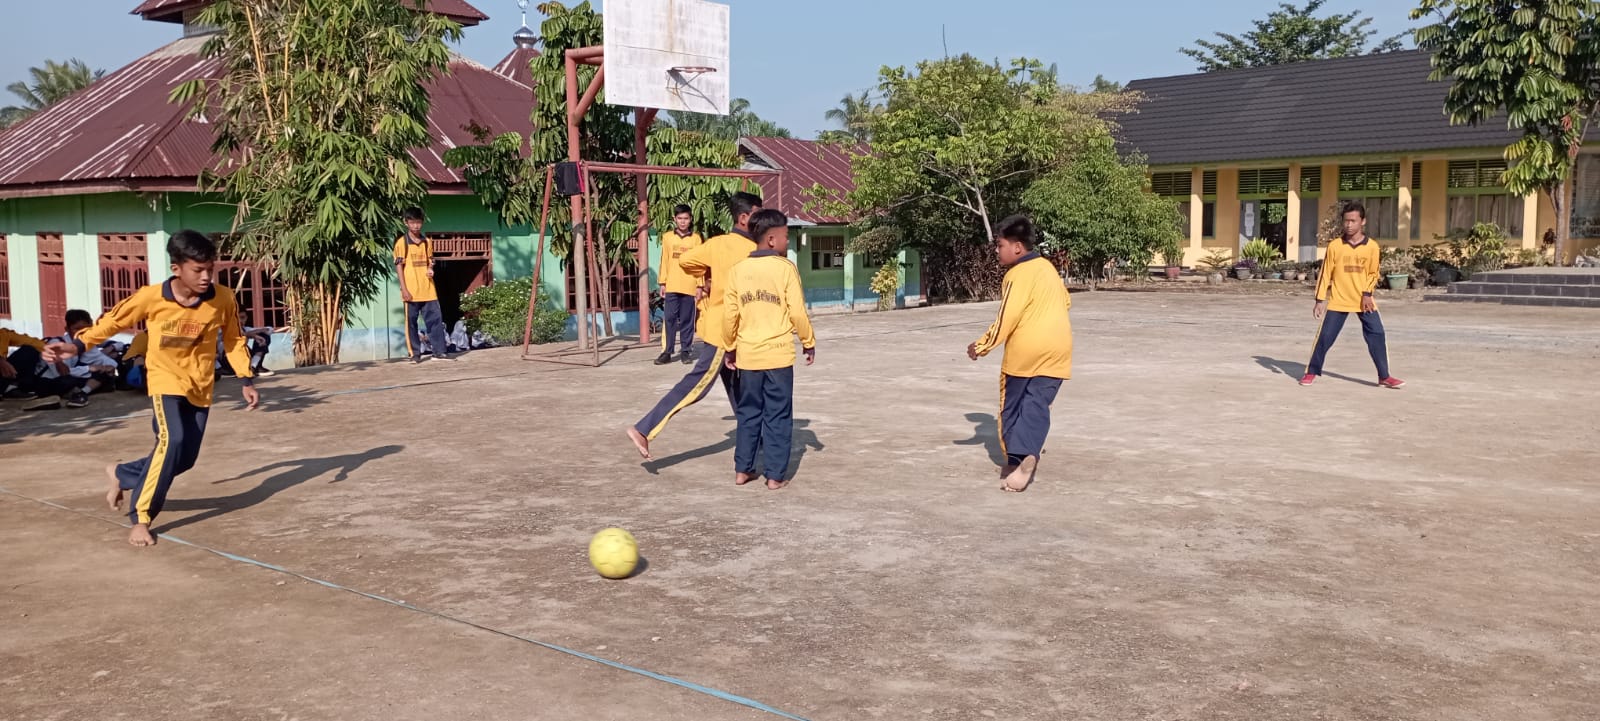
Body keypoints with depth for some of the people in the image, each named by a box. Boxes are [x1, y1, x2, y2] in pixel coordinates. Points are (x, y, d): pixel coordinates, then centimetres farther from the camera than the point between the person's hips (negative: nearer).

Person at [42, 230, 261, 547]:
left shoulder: (223, 299, -15)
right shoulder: (151, 297, -20)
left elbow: (234, 340, 0)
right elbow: (113, 321, -5)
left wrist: (246, 381, -3)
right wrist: (78, 344, -17)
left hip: (200, 385, 4)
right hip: (166, 378, -3)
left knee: (185, 458, 5)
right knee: (172, 441, -25)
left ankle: (122, 474, 34)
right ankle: (140, 517, -11)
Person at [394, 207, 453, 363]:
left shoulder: (427, 242, 11)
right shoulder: (401, 242, -2)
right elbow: (399, 266, -4)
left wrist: (431, 270, -5)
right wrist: (404, 289, -11)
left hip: (428, 289, 4)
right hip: (411, 291, -4)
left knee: (435, 319, 1)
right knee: (411, 321, 2)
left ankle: (439, 351, 5)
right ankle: (415, 353, 9)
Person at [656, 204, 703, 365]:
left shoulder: (696, 238, 4)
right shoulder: (667, 237, 7)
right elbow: (664, 262, 9)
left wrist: (699, 285, -1)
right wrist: (662, 283, 4)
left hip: (689, 286, -1)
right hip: (671, 285, 1)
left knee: (687, 320, 4)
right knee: (669, 319, -2)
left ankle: (686, 351, 12)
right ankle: (666, 352, 2)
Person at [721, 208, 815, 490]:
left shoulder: (737, 270, 3)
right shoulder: (785, 268, -8)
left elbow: (730, 315, 5)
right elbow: (798, 313, -9)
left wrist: (730, 348, 17)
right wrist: (809, 343, 4)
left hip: (748, 355, 4)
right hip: (778, 354, -4)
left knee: (748, 413, 15)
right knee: (778, 415, 4)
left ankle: (742, 470, 19)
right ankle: (776, 475, 6)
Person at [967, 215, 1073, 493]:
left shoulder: (1018, 274, -12)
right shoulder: (1047, 267, 12)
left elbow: (1007, 319, -15)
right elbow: (1065, 302, 23)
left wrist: (982, 346, -8)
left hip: (1025, 348, -6)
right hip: (1057, 348, 6)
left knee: (1011, 404, 12)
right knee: (1036, 405, 1)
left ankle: (1015, 459, 18)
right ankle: (1028, 454, -20)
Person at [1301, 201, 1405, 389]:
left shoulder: (1372, 246, -2)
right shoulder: (1334, 246, -4)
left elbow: (1373, 274, 5)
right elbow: (1325, 274, -1)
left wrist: (1367, 294, -9)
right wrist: (1320, 300, -6)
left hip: (1363, 300, 1)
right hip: (1338, 301, -1)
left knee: (1377, 335, -5)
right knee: (1325, 336, -2)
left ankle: (1384, 377, 5)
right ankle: (1312, 372, 13)